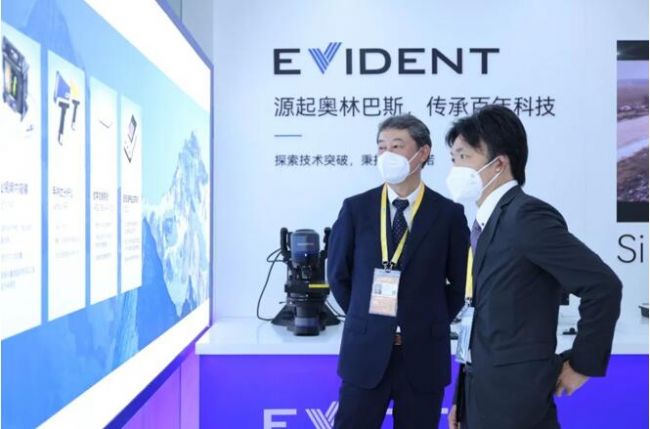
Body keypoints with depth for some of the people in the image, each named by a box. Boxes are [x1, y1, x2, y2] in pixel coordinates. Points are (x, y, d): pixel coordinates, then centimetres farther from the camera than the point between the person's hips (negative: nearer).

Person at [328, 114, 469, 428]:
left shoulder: (448, 213, -2)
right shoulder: (356, 208, 0)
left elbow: (461, 282, 7)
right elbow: (338, 275, 8)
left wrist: (432, 324, 5)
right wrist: (364, 320, 7)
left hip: (423, 354, 0)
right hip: (366, 352, 0)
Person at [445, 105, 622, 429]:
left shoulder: (526, 215, -16)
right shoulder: (488, 222, 10)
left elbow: (604, 286, -21)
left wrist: (583, 364, -11)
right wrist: (464, 400, 12)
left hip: (513, 396, -8)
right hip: (484, 394, 8)